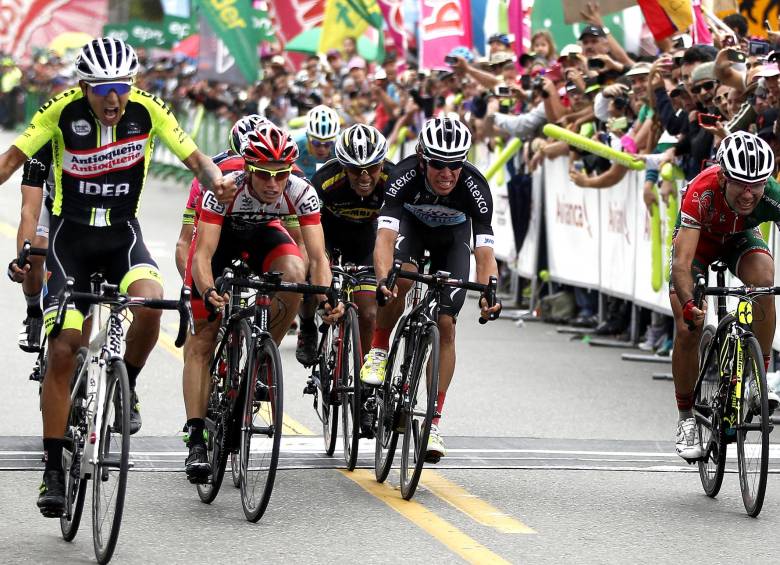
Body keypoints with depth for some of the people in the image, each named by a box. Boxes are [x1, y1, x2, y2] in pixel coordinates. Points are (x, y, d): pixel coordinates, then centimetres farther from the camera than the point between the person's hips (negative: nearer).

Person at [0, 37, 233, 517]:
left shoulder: (147, 110, -12)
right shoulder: (63, 111, -16)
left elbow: (194, 157, -8)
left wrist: (215, 179, -30)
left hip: (122, 233, 1)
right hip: (70, 235, -1)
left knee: (149, 303, -31)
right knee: (62, 351, -9)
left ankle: (126, 388, -1)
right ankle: (54, 471, 0)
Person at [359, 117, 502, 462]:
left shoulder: (474, 186, -36)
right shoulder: (405, 176, -38)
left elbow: (484, 252, -40)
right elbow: (385, 237, -46)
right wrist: (382, 279, -64)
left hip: (453, 234, 1)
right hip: (411, 224, -1)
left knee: (445, 326, -10)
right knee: (402, 276, -34)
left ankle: (433, 421, -3)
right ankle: (378, 353, -10)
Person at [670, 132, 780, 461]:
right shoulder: (701, 193, -41)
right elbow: (682, 263, -46)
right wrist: (688, 305, -62)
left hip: (740, 238, 1)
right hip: (699, 239, -1)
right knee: (688, 330, -13)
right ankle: (686, 418, 5)